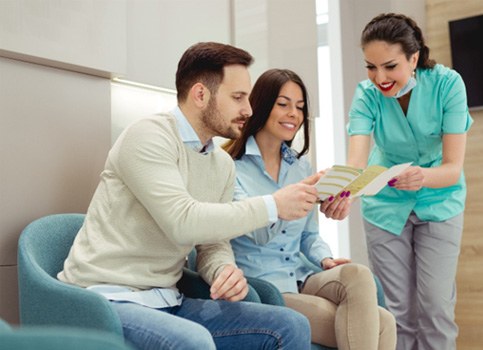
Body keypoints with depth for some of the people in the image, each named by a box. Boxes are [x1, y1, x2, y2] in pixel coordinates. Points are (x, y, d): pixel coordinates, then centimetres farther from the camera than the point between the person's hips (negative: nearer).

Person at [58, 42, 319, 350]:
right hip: (108, 298, -7)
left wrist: (227, 270, -14)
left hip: (167, 302, 7)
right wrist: (273, 206, -20)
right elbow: (183, 223, -26)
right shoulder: (149, 137, -15)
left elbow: (214, 243, 10)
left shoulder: (223, 165, 9)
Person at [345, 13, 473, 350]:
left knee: (435, 307, -4)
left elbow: (453, 167, -26)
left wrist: (423, 176, -49)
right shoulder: (367, 94, -19)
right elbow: (356, 162, -32)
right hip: (386, 205, 1)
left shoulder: (447, 84, -22)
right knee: (399, 310, 4)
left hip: (439, 203, -1)